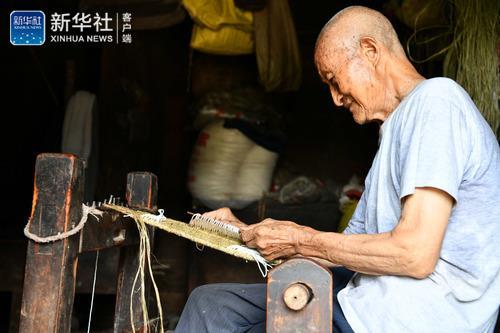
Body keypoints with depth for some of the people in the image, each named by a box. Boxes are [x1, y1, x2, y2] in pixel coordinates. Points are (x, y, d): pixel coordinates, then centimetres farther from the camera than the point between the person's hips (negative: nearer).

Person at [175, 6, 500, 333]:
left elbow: (415, 255, -20)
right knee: (210, 301, 5)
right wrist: (246, 234, 14)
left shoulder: (436, 98, -10)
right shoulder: (396, 133, 22)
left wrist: (300, 239, -9)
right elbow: (346, 249, 19)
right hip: (378, 304, 9)